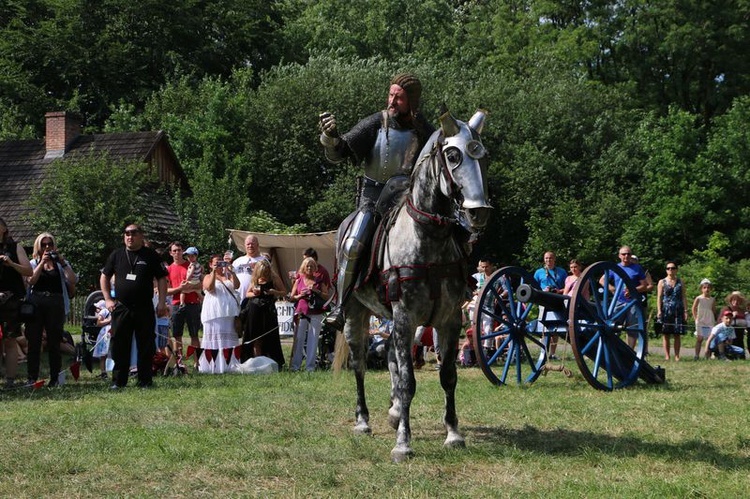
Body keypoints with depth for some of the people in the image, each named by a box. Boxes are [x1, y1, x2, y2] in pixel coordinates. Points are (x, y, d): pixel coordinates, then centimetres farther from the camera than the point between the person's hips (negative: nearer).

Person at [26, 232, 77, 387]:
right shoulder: (33, 263, 13)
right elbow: (31, 281, -6)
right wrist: (42, 262, -10)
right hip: (36, 304, 0)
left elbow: (73, 281, -1)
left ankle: (54, 378, 5)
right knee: (33, 342, -2)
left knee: (54, 343, 1)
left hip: (55, 305, 0)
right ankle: (32, 378, 0)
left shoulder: (60, 263, 13)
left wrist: (63, 263, -8)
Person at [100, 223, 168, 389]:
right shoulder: (116, 255, 9)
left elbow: (162, 279, 4)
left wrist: (162, 302, -5)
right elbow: (104, 277, 16)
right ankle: (118, 381, 9)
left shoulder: (151, 255, 3)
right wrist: (108, 299, 6)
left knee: (146, 346, 2)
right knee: (119, 346, 2)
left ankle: (145, 381, 10)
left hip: (144, 308, -1)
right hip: (121, 308, 2)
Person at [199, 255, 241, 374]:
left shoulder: (228, 276, 17)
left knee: (229, 340, 3)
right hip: (215, 314, -4)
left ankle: (228, 366, 6)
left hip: (230, 313, 4)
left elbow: (237, 285, 0)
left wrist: (230, 271, -7)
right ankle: (214, 367, -8)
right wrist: (214, 272, -15)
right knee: (215, 340, -8)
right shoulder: (208, 277, 8)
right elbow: (210, 287, -13)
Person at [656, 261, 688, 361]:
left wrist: (685, 311, 2)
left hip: (678, 310, 1)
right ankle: (667, 356, 0)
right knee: (666, 334, -2)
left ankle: (677, 356, 3)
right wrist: (659, 311, -7)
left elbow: (684, 297, 10)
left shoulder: (680, 282, 13)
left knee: (677, 335, 0)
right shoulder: (662, 282, 8)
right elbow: (659, 297, 3)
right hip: (666, 310, -1)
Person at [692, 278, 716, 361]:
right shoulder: (698, 298, -3)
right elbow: (694, 309, 5)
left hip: (710, 322, 2)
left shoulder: (712, 299, 3)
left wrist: (715, 320, 4)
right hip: (700, 322, -2)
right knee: (699, 338, -2)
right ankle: (697, 355, 0)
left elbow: (714, 311, 10)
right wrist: (695, 318, 0)